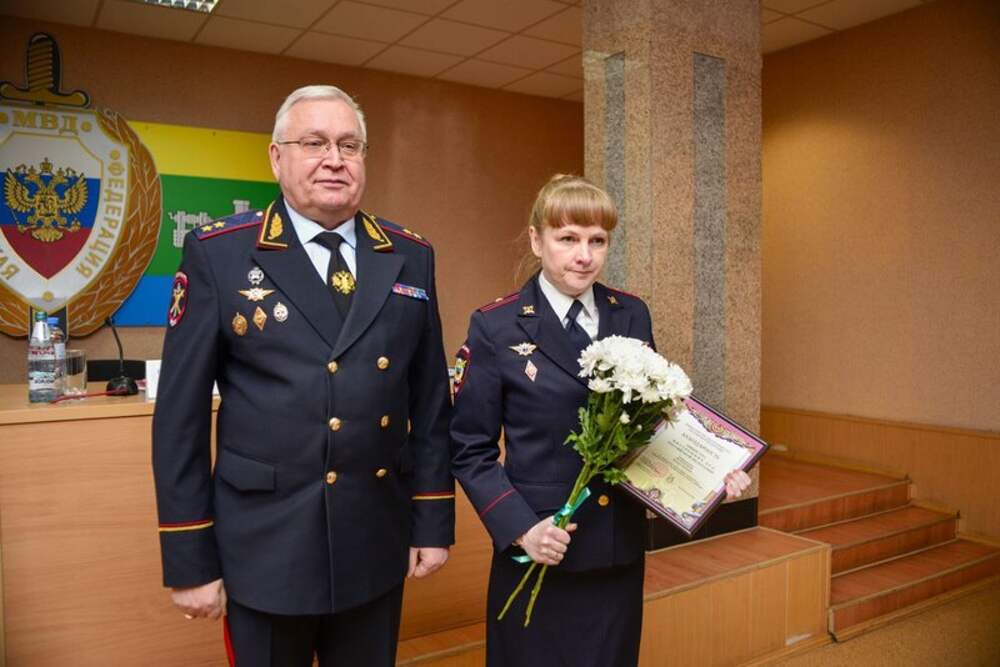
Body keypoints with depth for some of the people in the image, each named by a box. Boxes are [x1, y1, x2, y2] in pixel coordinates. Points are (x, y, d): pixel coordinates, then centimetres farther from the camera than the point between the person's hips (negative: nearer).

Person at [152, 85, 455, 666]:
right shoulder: (218, 253, -6)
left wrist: (434, 521, 5)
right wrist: (188, 561, -5)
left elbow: (430, 399, 5)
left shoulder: (410, 257, 3)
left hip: (378, 551, 3)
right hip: (265, 552, -2)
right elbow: (181, 414, -5)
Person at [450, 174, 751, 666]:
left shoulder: (632, 315, 3)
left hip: (621, 551, 4)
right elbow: (471, 450, -7)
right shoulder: (495, 327, -9)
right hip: (540, 554, -4)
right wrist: (521, 529, -18)